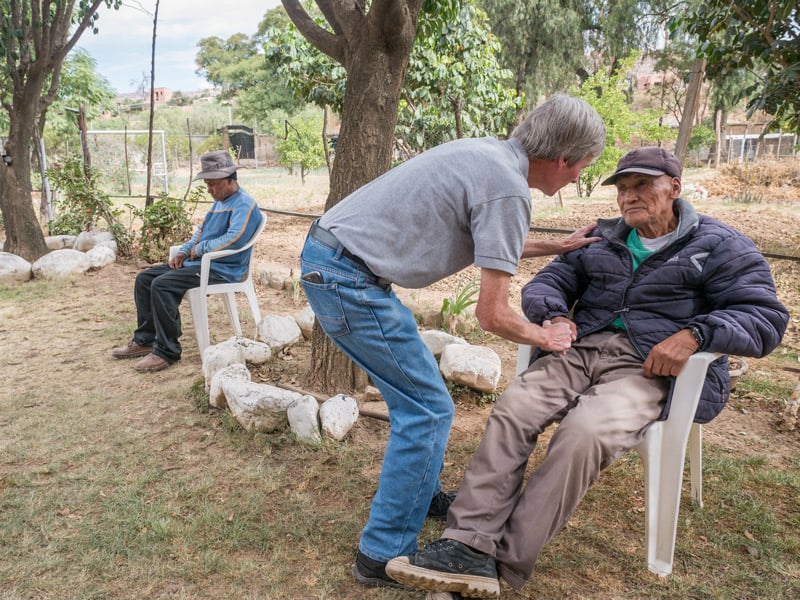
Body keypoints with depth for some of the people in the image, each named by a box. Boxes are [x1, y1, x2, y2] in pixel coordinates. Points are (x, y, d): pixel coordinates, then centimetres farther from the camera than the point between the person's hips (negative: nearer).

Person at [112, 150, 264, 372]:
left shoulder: (244, 204, -13)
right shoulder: (219, 202, 19)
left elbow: (234, 239, -29)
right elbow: (201, 231, 27)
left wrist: (200, 248, -15)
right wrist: (184, 251, 8)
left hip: (222, 269, -11)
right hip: (199, 262, 11)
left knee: (162, 285, -27)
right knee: (144, 278, 6)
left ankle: (167, 351, -18)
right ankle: (145, 340, 10)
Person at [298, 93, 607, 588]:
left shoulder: (489, 153, 12)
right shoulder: (509, 188, -16)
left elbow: (491, 241, 28)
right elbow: (492, 315, -14)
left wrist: (556, 246, 29)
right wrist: (545, 337, 4)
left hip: (327, 255, 10)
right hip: (348, 278, -10)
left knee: (416, 388, 21)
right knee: (428, 408, -3)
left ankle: (424, 494, 37)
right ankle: (385, 556, 8)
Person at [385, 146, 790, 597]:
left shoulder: (720, 247, 8)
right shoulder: (601, 240, 21)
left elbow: (767, 318, -1)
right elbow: (546, 284, 17)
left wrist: (695, 333, -19)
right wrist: (555, 315, -7)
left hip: (651, 371, -4)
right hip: (582, 352, 5)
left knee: (582, 433, -34)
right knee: (512, 409, -25)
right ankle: (470, 547, -29)